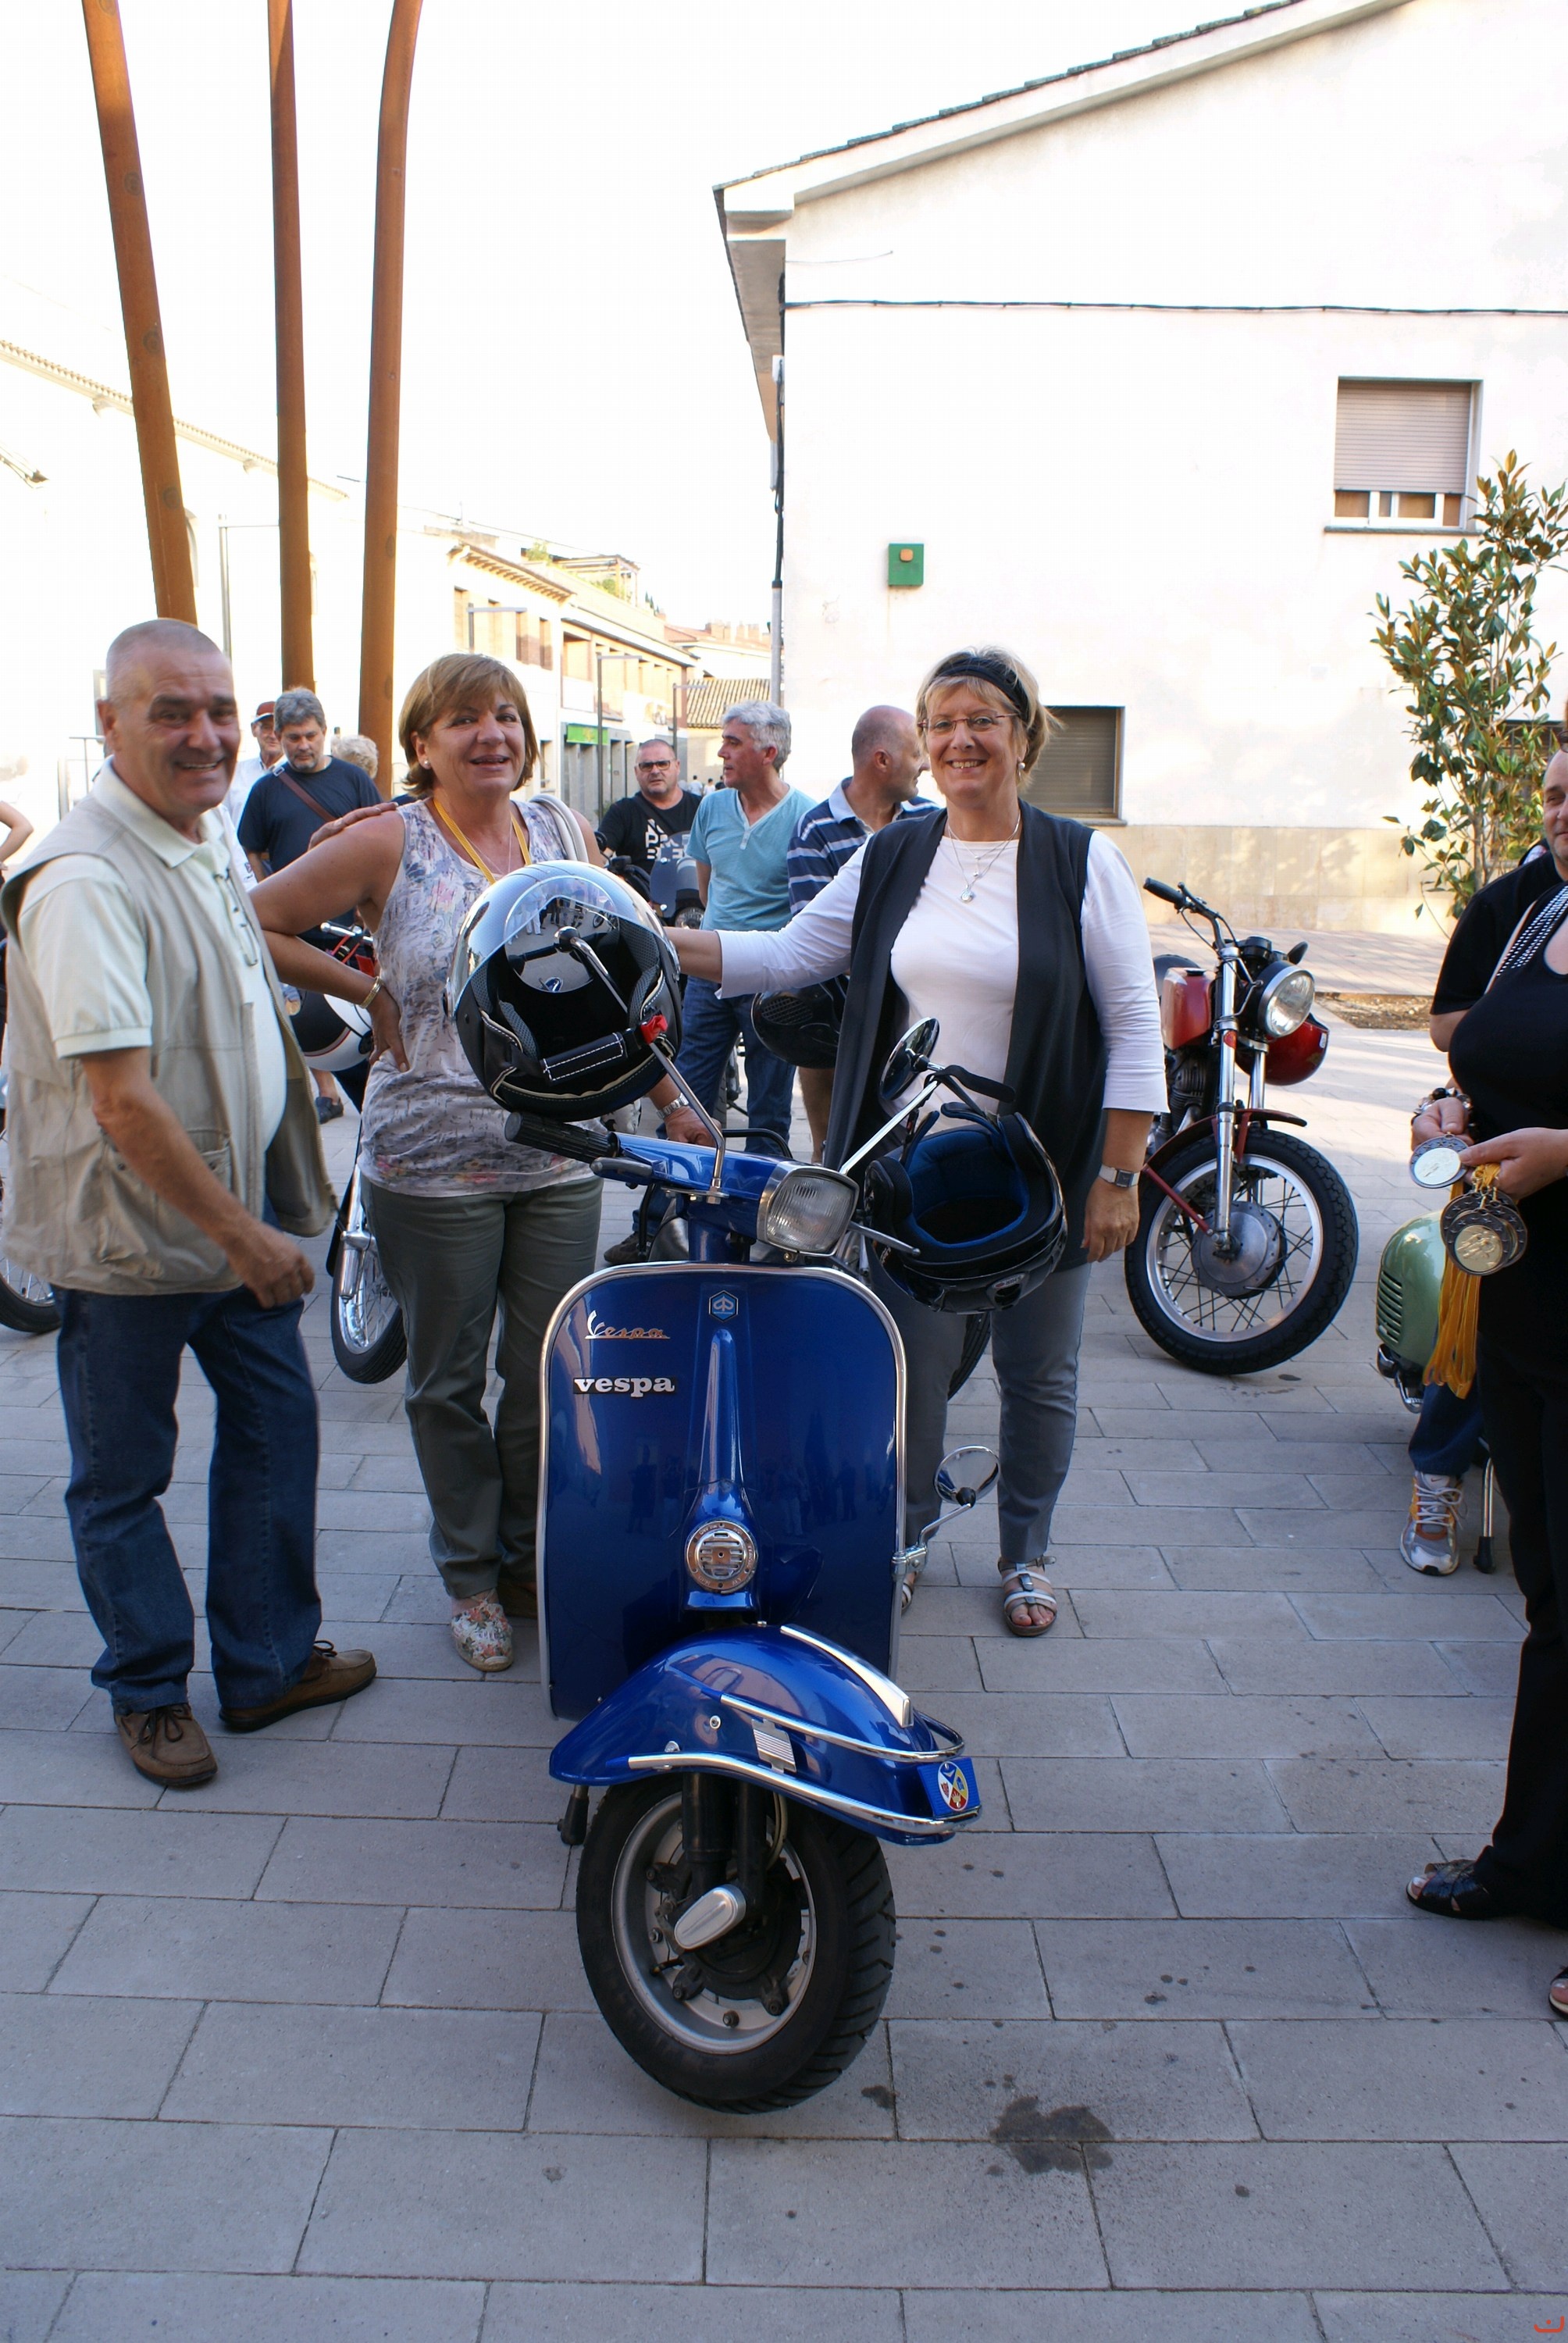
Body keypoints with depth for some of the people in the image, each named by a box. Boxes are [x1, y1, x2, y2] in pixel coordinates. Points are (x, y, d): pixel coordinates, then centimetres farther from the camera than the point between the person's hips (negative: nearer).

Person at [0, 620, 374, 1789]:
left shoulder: (215, 838, 6)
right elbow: (121, 1098, -26)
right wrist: (239, 1233, -21)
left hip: (241, 1207, 9)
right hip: (129, 1233, -8)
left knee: (277, 1422, 16)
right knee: (123, 1475, 9)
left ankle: (269, 1659, 32)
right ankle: (150, 1690, 29)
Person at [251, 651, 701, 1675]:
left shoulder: (560, 831, 8)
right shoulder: (389, 842, -4)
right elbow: (253, 925, -2)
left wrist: (673, 1095, 12)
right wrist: (368, 990, -4)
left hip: (560, 1158, 3)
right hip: (434, 1161, -3)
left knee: (552, 1374, 9)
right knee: (449, 1381, 9)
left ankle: (530, 1558, 29)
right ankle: (471, 1574, 28)